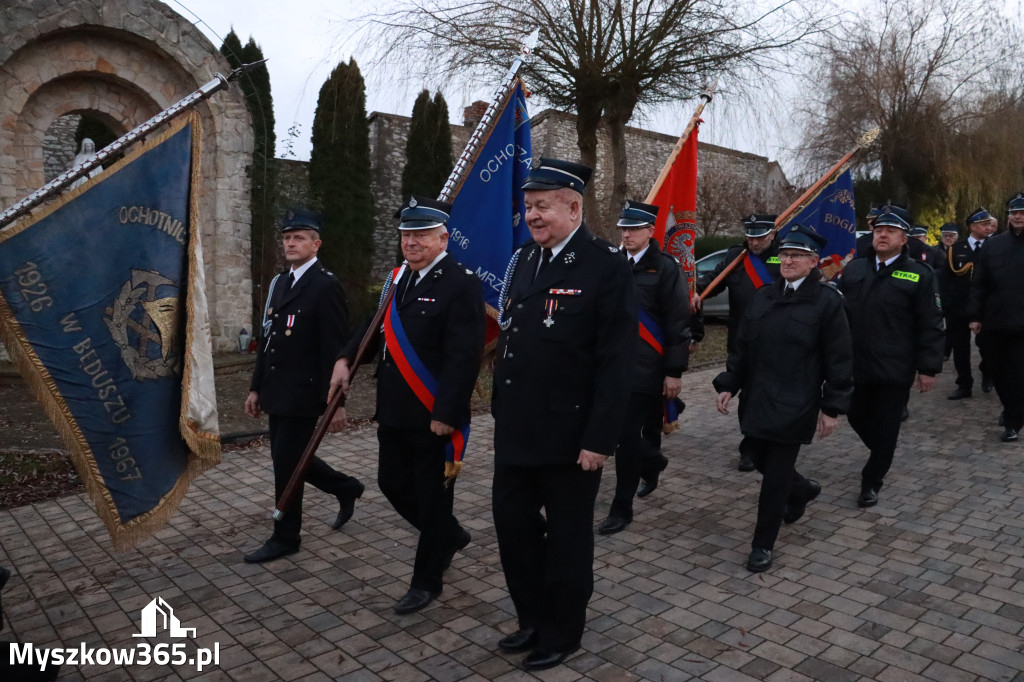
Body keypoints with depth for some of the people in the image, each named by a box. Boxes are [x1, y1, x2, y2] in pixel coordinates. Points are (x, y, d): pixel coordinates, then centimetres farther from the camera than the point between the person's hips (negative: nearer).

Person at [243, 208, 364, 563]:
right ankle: (346, 488, 37)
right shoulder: (280, 283, 12)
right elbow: (268, 340, 16)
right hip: (277, 393, 9)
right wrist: (256, 387, 15)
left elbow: (335, 349, -17)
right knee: (288, 457, 17)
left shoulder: (326, 285, -14)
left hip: (303, 394, -8)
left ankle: (285, 538, 19)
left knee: (286, 463, 0)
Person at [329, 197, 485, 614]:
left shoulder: (460, 285, -15)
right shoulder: (398, 279, 10)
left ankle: (426, 581, 27)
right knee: (392, 483, 18)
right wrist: (346, 358, -1)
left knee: (432, 497, 7)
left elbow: (463, 357, -21)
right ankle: (450, 536, 42)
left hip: (434, 418, -8)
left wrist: (445, 415, -23)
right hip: (394, 414, 8)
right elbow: (377, 327, 17)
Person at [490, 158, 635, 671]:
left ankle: (562, 633, 34)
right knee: (512, 523, 15)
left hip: (570, 435, -6)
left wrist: (599, 439, -17)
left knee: (567, 535, 11)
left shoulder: (607, 268, -13)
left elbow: (615, 363, -15)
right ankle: (533, 619, 38)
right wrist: (500, 413, 12)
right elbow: (508, 342, 12)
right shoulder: (522, 261, 9)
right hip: (516, 431, 7)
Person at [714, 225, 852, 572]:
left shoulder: (827, 301, -7)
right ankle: (803, 489, 50)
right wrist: (728, 385, 6)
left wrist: (832, 407, -10)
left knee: (777, 474, 0)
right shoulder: (764, 296, 7)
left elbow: (839, 360, -7)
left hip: (794, 405, -5)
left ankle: (764, 545, 16)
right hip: (757, 400, 6)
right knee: (762, 462, 17)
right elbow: (742, 346, 11)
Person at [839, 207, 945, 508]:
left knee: (885, 428, 6)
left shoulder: (919, 275, -5)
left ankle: (872, 482, 21)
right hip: (856, 366, 4)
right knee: (858, 418, 17)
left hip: (895, 369, -4)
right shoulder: (853, 269, 6)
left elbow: (930, 326, -6)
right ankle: (881, 458, 45)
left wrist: (928, 367, -9)